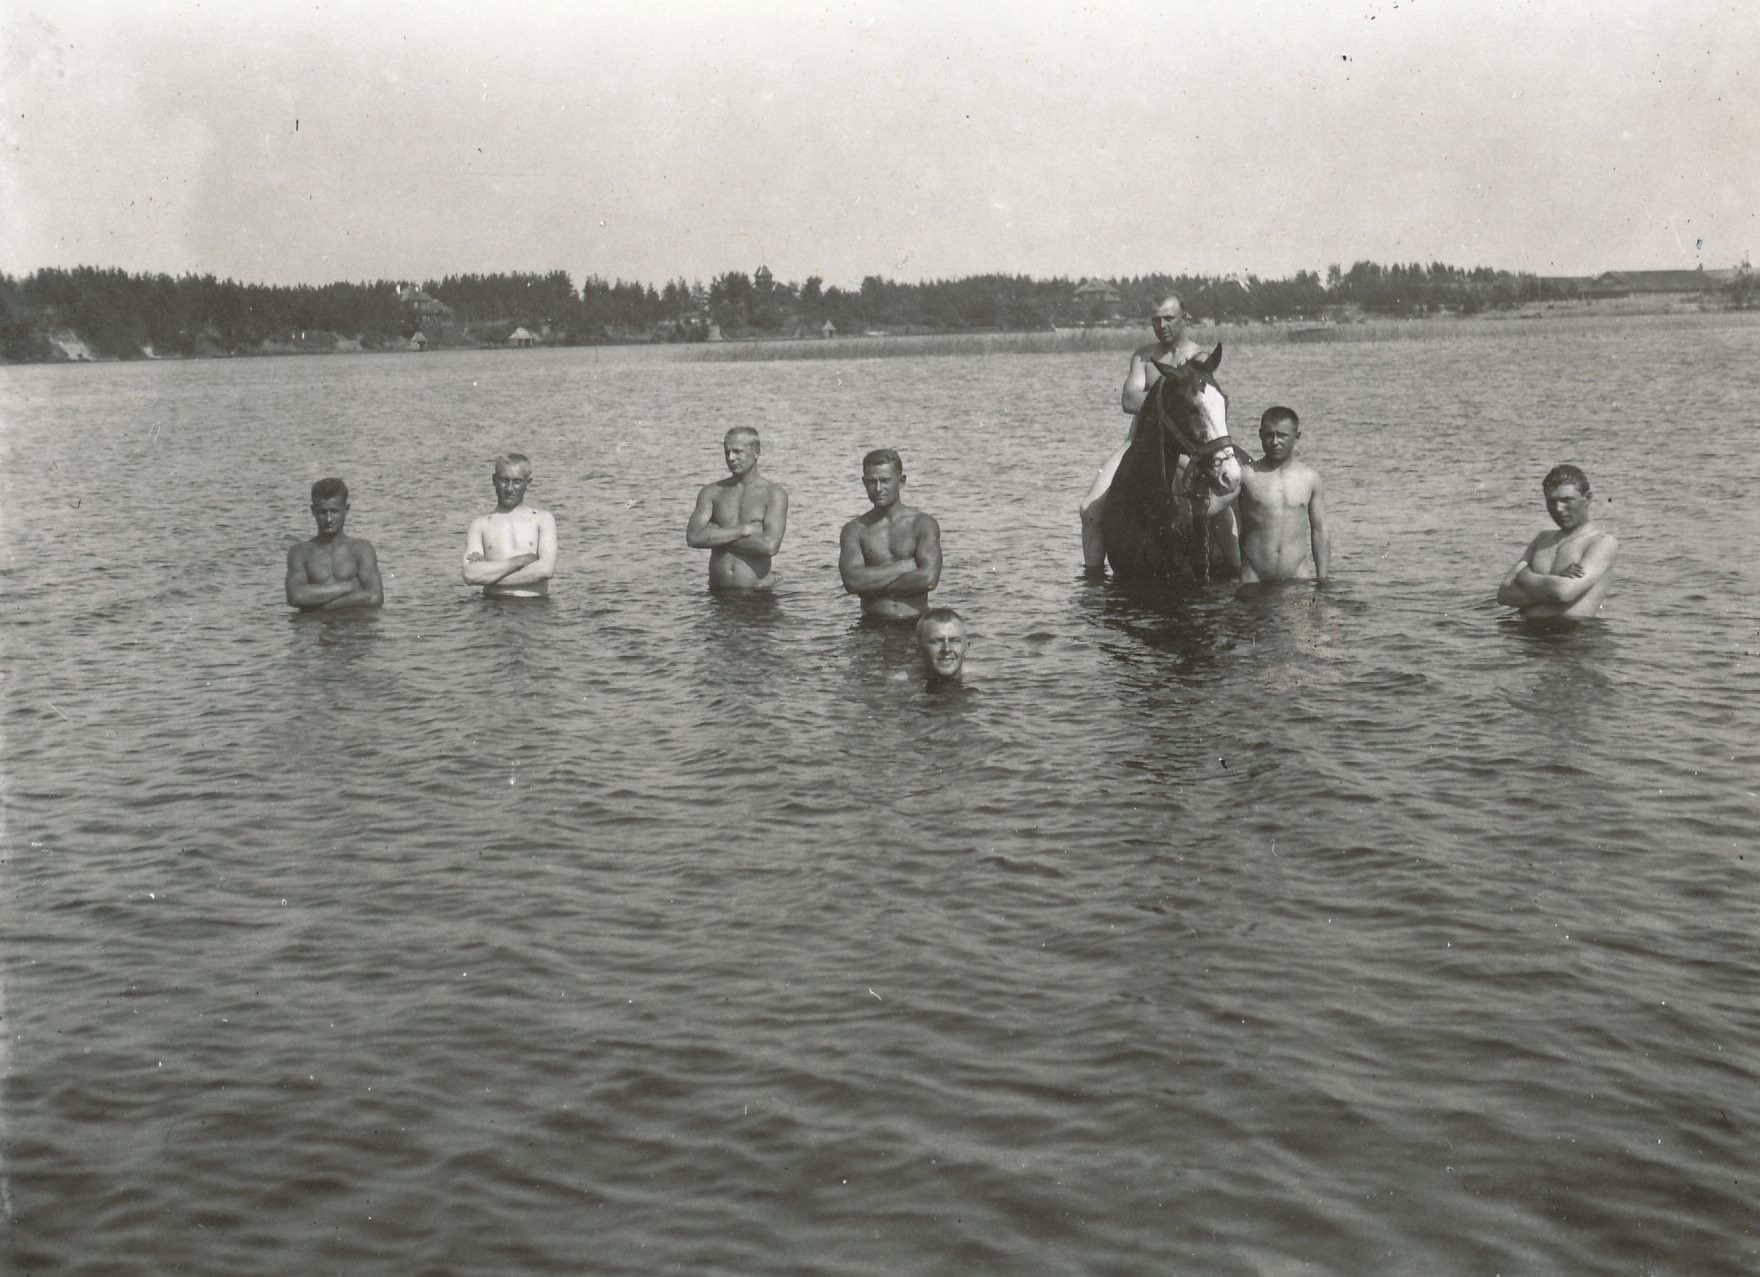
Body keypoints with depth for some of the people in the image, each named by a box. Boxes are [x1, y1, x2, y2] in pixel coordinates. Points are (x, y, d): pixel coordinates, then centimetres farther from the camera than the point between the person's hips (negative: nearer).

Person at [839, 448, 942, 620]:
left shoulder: (924, 524, 6)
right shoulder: (854, 529, 9)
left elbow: (929, 579, -8)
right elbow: (852, 581, -6)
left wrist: (872, 584, -3)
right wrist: (904, 566, -5)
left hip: (916, 625, -1)